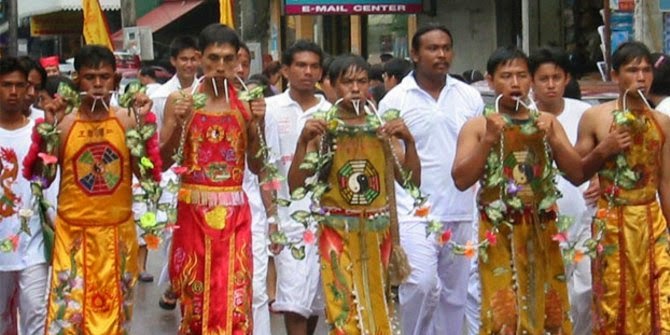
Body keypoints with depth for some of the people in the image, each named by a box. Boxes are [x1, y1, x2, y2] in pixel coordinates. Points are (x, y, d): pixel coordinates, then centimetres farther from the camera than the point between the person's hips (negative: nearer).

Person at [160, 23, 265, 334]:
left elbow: (256, 166, 6)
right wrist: (177, 122, -14)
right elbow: (162, 162, -1)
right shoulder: (180, 100, 0)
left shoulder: (246, 102, 4)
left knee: (233, 297, -2)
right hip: (193, 209, -1)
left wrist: (257, 125, -8)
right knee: (194, 295, 6)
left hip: (234, 212, 1)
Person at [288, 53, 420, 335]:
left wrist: (408, 140, -12)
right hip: (338, 232, -3)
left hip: (378, 232, 3)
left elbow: (413, 181, 2)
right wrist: (303, 141, -18)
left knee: (377, 308, 11)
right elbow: (295, 185, -7)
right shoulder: (322, 129, -3)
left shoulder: (384, 126, 4)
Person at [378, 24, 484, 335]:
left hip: (462, 214, 4)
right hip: (415, 213, -4)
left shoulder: (470, 96, 8)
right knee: (421, 284, -18)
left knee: (454, 293, 10)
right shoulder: (395, 100, -2)